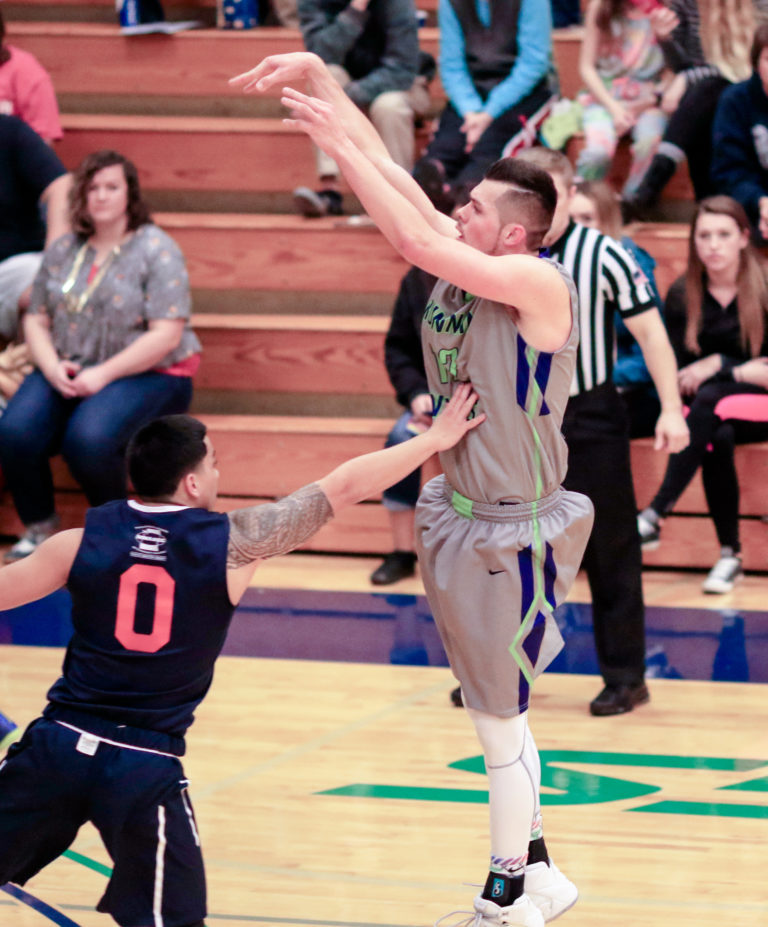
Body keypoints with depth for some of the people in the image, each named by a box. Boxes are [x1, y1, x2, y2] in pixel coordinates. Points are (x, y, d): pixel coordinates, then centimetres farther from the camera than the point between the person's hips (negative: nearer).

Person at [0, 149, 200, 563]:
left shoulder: (156, 250, -6)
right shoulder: (63, 250, 11)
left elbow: (167, 335, -13)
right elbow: (36, 319, 12)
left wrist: (103, 374, -18)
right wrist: (52, 367, -10)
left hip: (146, 374, -5)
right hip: (67, 371, 5)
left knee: (87, 439, -34)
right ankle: (37, 527, 0)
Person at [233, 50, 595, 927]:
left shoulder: (541, 283, -21)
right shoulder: (460, 263, 0)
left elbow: (418, 242, -31)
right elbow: (387, 169, -1)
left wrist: (337, 141, -29)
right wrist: (315, 72, -10)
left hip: (512, 536, -8)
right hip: (455, 518, 8)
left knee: (500, 723, 1)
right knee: (495, 713, 17)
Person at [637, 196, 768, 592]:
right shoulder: (682, 296, 0)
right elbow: (678, 371, 1)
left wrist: (721, 366, -18)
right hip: (711, 410, 2)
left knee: (710, 400, -35)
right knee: (716, 438, -34)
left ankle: (655, 515, -41)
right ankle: (729, 554, -27)